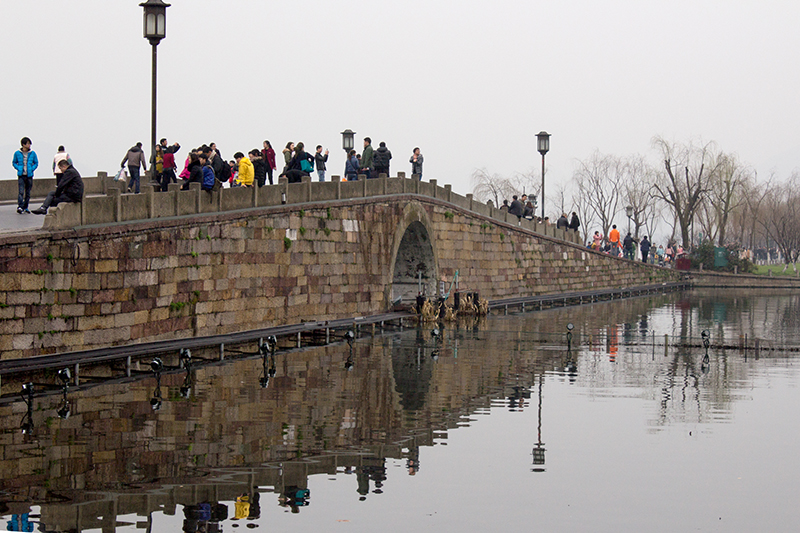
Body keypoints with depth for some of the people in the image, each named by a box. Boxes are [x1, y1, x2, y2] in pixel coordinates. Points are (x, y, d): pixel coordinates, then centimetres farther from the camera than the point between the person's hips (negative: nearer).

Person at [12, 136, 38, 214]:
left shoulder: (32, 153, 4)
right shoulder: (17, 153, 1)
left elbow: (36, 163, 12)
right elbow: (14, 162, 11)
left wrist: (31, 169, -4)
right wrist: (18, 168, -5)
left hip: (29, 175, 2)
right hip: (21, 175, -2)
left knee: (28, 192, 8)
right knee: (21, 191, -16)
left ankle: (25, 207, 18)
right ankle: (20, 206, -22)